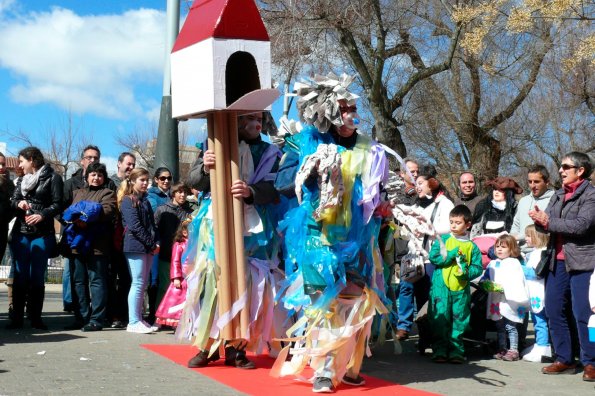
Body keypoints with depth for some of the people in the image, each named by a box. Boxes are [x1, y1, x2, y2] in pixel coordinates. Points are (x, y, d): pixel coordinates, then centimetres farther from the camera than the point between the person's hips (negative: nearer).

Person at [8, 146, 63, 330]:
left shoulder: (52, 177, 0)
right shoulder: (23, 179, 18)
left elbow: (57, 204, -6)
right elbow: (12, 201, 13)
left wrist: (42, 215, -22)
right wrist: (19, 203, -9)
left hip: (42, 234, -4)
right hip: (20, 233, 4)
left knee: (37, 277, -1)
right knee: (20, 276, 2)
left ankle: (35, 318, 5)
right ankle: (17, 318, 5)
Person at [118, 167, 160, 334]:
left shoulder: (145, 201, 20)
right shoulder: (128, 201, -4)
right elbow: (134, 225, -13)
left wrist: (156, 243, 2)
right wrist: (151, 243, -12)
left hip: (148, 248, 8)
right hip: (135, 246, -8)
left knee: (142, 284, 9)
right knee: (138, 283, -9)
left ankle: (138, 320, 14)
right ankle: (133, 322, -6)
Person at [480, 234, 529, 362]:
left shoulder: (514, 263, -4)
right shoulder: (493, 264, 16)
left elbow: (517, 282, -12)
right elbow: (485, 278, 15)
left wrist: (503, 288, -20)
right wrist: (484, 283, -6)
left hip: (510, 301, -6)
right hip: (496, 301, 6)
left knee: (510, 326, -4)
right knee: (500, 327, 12)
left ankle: (513, 350, 2)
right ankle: (502, 349, 20)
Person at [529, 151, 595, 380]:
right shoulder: (558, 195, 17)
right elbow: (547, 223, 11)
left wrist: (548, 221, -16)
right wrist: (539, 220, -12)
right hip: (558, 262, 7)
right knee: (553, 311, 8)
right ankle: (564, 359, 18)